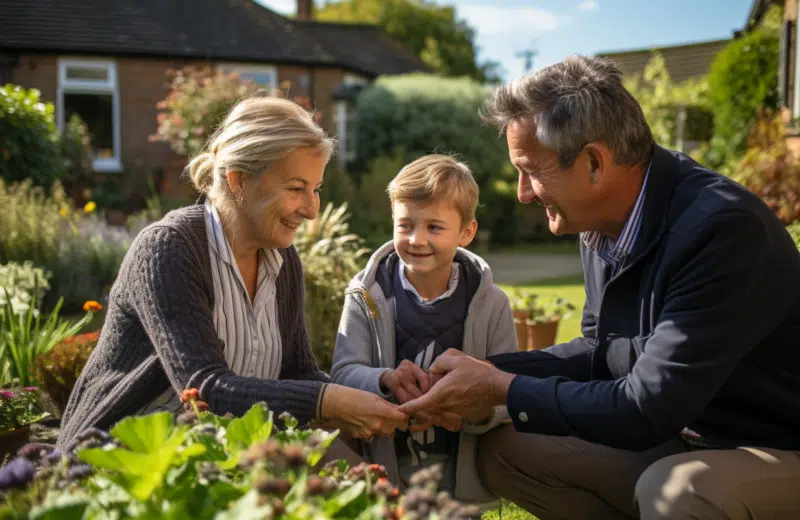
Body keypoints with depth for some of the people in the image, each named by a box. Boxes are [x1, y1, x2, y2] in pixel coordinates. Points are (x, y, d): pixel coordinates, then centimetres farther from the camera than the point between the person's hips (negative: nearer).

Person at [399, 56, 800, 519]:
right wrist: (491, 371, -3)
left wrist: (500, 389, -18)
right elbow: (603, 353, 10)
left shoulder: (721, 229, -28)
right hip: (682, 437, 7)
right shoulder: (604, 224, -3)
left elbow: (647, 409, -27)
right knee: (503, 452, 1)